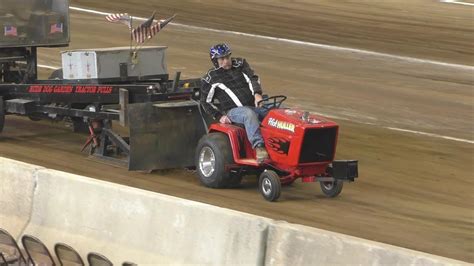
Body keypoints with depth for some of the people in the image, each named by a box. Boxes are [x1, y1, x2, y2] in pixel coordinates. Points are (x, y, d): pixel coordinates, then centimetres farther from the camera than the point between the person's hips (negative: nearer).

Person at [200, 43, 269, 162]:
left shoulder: (240, 64, 13)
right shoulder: (211, 79, 5)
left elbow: (253, 79, 0)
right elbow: (206, 102, 9)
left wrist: (257, 94, -20)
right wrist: (219, 116, -5)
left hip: (253, 104, 4)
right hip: (234, 111, -4)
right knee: (249, 114, -40)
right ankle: (259, 147, -50)